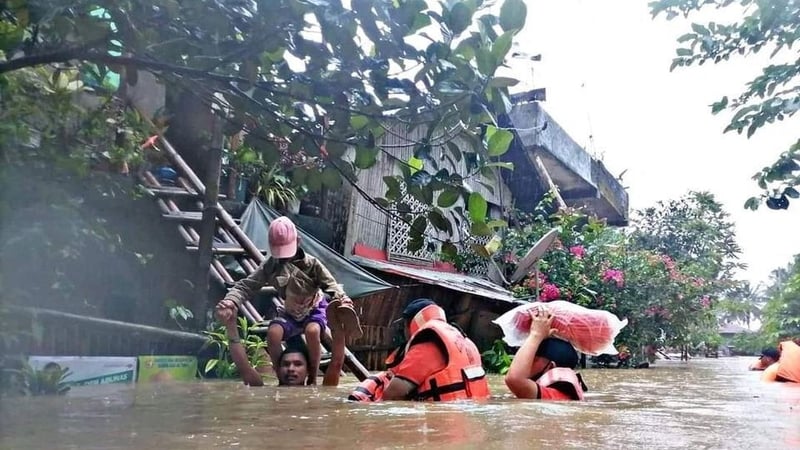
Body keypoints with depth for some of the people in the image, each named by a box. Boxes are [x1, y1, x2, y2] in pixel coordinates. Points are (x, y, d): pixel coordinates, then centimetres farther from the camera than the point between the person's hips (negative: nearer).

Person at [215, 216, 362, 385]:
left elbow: (330, 285, -22)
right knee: (273, 333, -30)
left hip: (315, 309, -2)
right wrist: (230, 302, -39)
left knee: (312, 331, -37)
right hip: (290, 313, 2)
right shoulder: (270, 266, -12)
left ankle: (313, 379, -15)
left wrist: (342, 301, -46)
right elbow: (246, 286, -17)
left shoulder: (311, 263, -18)